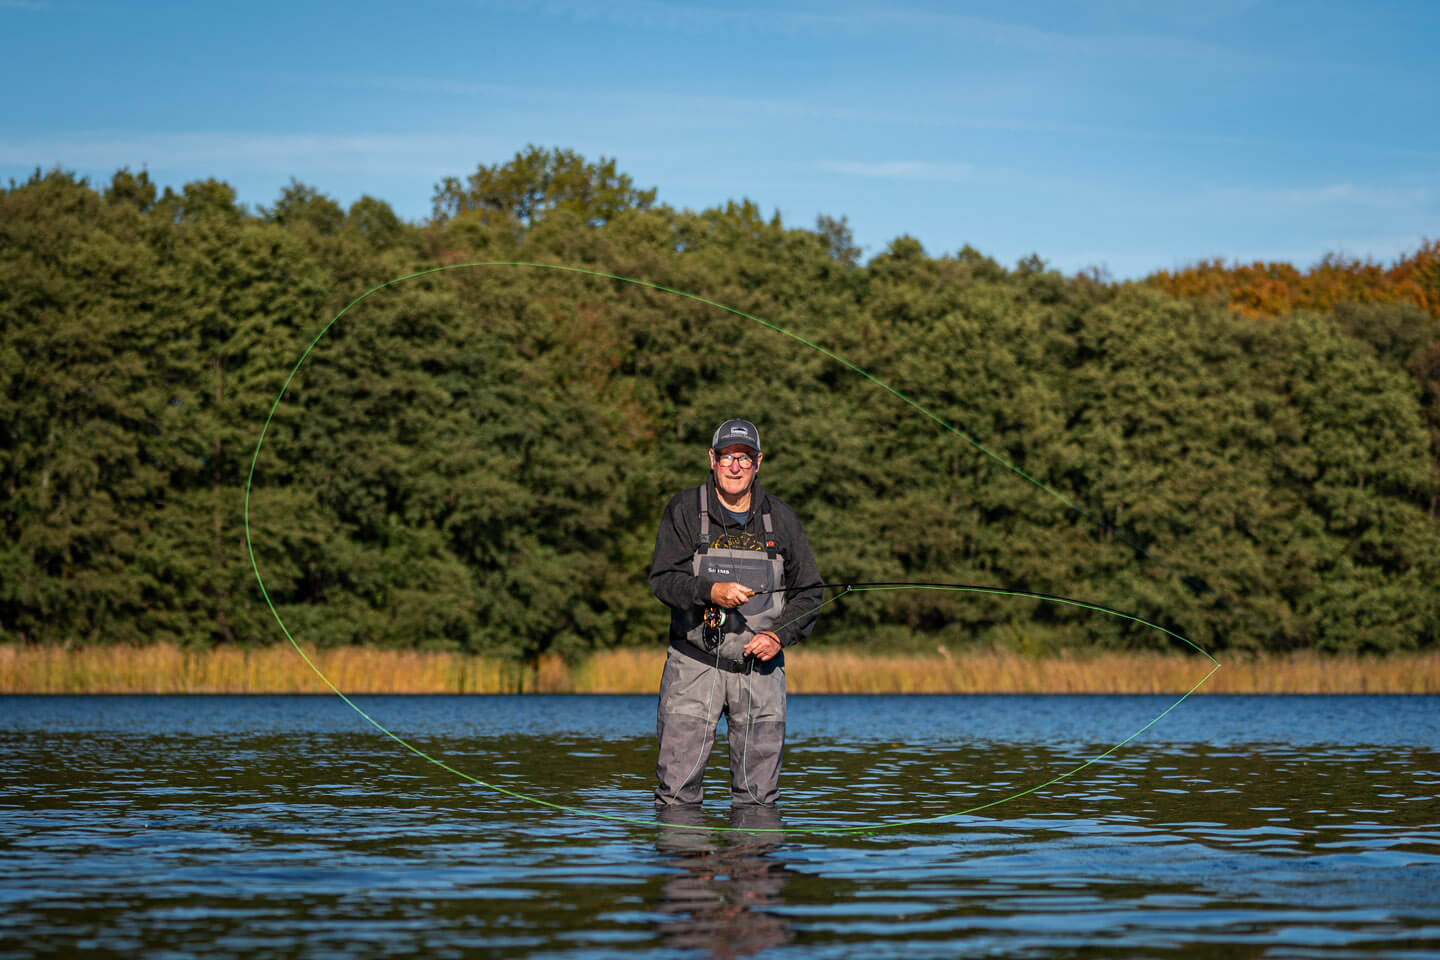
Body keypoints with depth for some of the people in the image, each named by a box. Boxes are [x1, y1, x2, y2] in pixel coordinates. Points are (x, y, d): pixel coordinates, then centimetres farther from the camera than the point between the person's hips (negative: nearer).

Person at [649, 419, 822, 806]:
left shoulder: (780, 517, 9)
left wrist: (779, 636, -6)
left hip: (761, 667, 2)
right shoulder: (684, 510, 2)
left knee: (759, 796, 5)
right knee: (677, 791, -7)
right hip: (695, 663, -2)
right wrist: (712, 591, -24)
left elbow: (808, 592, 11)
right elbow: (662, 580, -7)